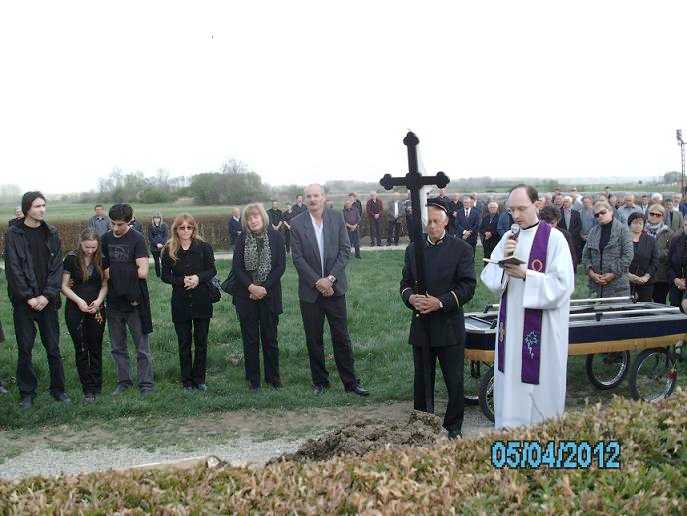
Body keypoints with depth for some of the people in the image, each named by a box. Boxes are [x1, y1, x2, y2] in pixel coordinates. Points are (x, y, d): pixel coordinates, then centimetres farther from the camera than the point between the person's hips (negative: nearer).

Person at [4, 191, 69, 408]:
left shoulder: (52, 234, 6)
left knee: (53, 348, 6)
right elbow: (13, 269, -7)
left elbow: (56, 268, 2)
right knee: (25, 349, 4)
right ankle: (27, 393, 15)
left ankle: (58, 389, 17)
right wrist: (28, 297, -12)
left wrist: (47, 295, -9)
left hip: (47, 300, 2)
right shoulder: (13, 234, -2)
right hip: (23, 301, -2)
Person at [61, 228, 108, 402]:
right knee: (81, 349, 0)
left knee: (96, 348, 6)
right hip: (75, 311, -2)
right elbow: (64, 286, -3)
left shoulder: (101, 260, 2)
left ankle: (97, 387, 15)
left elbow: (104, 285, 7)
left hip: (96, 310, 2)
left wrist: (98, 301, -10)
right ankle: (88, 389, 5)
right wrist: (79, 301, -16)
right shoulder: (72, 258, -5)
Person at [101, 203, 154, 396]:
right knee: (118, 347, 14)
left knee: (142, 347, 1)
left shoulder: (136, 239, -10)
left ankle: (146, 385, 8)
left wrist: (114, 272, -8)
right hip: (113, 301, 6)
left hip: (134, 301, -6)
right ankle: (123, 381, 26)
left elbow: (143, 272, -18)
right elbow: (102, 265, 16)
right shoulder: (106, 238, 7)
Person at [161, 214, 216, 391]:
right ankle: (186, 381, 15)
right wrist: (182, 280, -16)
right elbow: (165, 276, 1)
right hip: (180, 302, 0)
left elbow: (212, 270, 1)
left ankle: (199, 379, 18)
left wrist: (198, 278, -17)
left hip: (202, 300, 0)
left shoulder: (204, 247, 0)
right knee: (184, 343, 6)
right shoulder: (168, 250, 1)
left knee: (201, 341, 6)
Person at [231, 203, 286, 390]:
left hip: (270, 295, -1)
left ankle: (273, 378, 18)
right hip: (246, 295, 1)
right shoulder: (242, 239, 2)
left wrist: (264, 288, -13)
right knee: (250, 338, 6)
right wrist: (250, 287, -15)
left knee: (270, 337, 6)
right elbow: (236, 267, -2)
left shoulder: (276, 237, -2)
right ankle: (253, 379, 16)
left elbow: (281, 266, -5)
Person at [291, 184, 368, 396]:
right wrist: (318, 282, -12)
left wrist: (330, 278, -11)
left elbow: (345, 250, -2)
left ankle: (350, 382, 11)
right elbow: (298, 258, -5)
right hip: (310, 290, 0)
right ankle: (320, 381, 20)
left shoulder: (337, 219, 1)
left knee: (341, 337, 3)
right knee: (314, 339, 8)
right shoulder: (297, 224, -3)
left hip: (334, 287, 0)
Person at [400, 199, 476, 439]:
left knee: (454, 382, 6)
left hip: (450, 327, -3)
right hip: (421, 327, 3)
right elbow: (405, 282, 11)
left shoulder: (461, 249, -3)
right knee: (421, 381, 12)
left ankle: (453, 427, 22)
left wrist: (441, 302, -22)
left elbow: (468, 286, -9)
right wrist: (411, 298, -12)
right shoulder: (412, 249, 9)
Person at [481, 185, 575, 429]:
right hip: (511, 324, 5)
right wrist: (502, 259, -13)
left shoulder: (554, 238, -8)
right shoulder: (508, 238, 8)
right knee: (511, 381, 10)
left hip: (542, 328, -5)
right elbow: (489, 278, 5)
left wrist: (526, 274, -21)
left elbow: (563, 284, -13)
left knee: (538, 384, 2)